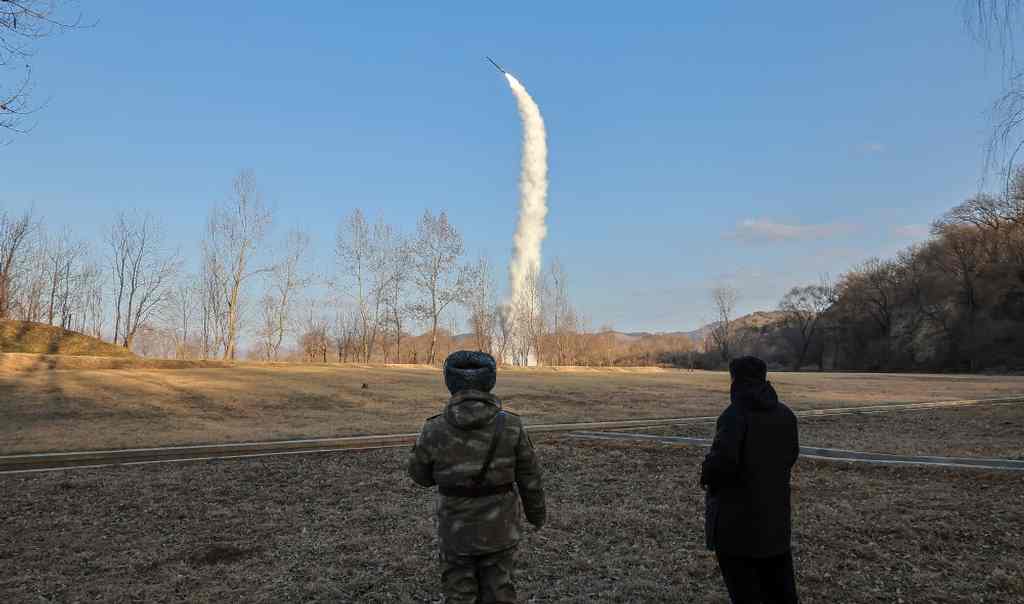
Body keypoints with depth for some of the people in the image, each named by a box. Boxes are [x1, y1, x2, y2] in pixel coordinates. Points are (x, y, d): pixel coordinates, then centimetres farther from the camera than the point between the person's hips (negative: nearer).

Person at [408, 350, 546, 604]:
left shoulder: (435, 430, -15)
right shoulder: (511, 426, -13)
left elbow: (421, 475, 1)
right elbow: (529, 478, -3)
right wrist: (537, 512, 14)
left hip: (455, 532, 0)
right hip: (499, 530, 1)